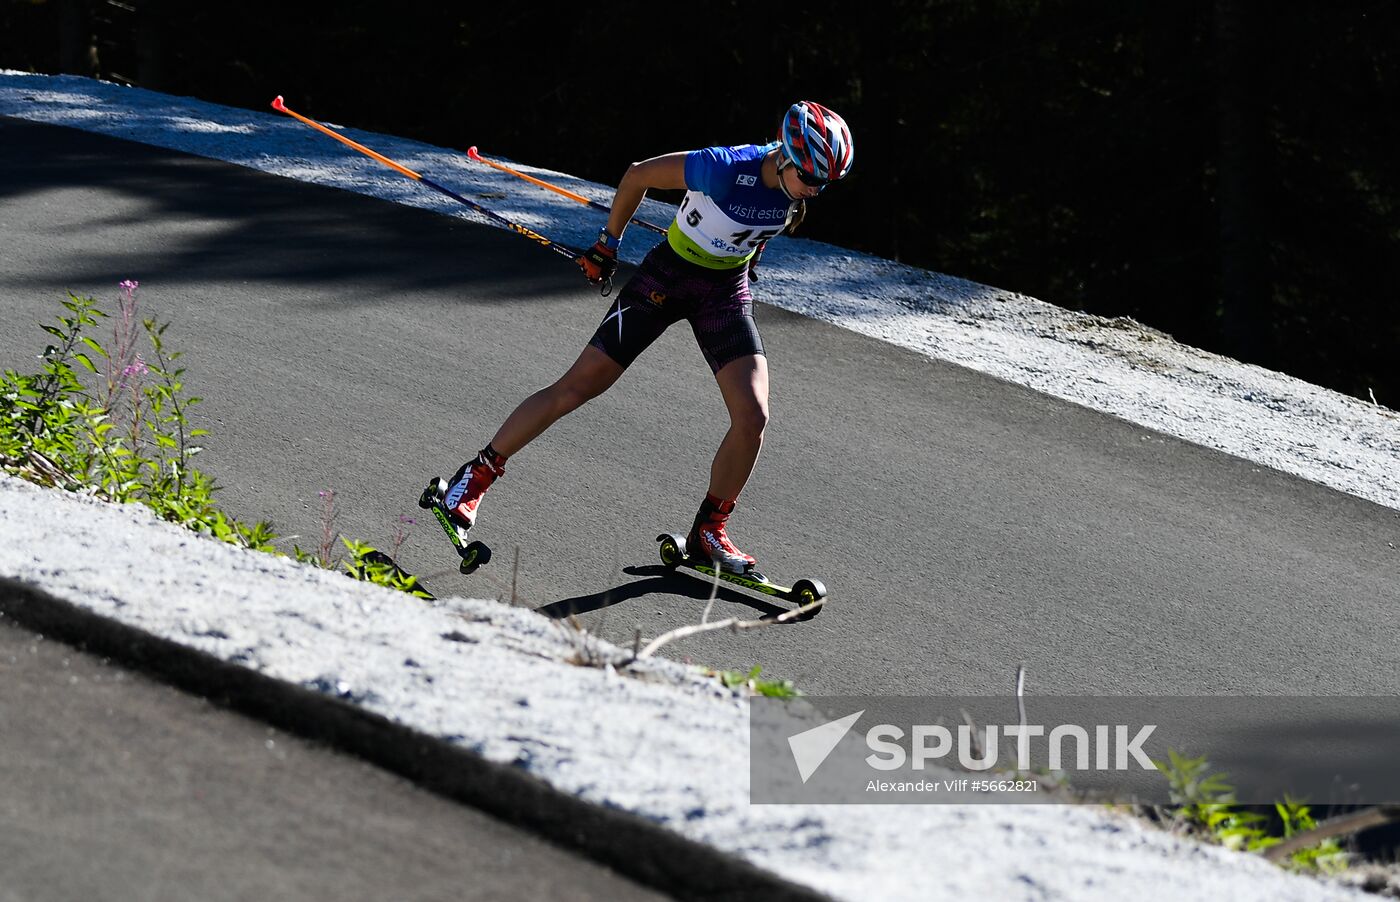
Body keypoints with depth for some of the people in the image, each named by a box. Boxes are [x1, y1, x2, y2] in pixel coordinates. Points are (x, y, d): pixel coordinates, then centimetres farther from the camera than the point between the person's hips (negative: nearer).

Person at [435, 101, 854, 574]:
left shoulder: (799, 184, -14)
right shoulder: (723, 168, -30)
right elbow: (637, 175, -14)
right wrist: (608, 243, -2)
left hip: (726, 293, 4)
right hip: (666, 278, -4)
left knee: (753, 416, -11)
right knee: (577, 388, -5)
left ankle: (709, 530, 8)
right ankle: (477, 475, 8)